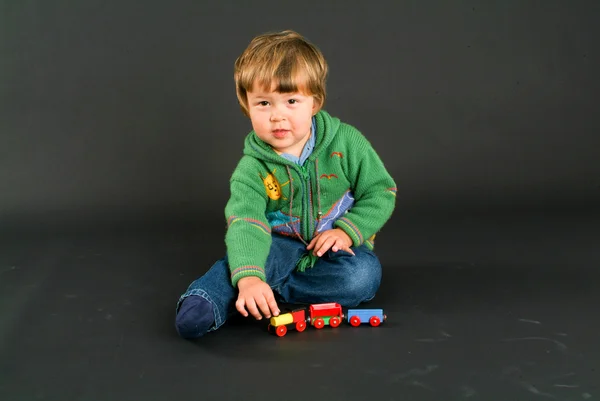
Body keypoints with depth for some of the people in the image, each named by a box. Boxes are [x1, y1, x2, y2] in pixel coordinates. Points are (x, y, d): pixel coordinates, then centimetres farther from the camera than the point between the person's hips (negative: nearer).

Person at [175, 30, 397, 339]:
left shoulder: (346, 142, -10)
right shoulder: (252, 169, -13)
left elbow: (381, 192, -4)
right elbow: (245, 224, -28)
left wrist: (348, 231, -19)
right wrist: (248, 277, -47)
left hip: (336, 245, 1)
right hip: (283, 244, 0)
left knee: (363, 276, -31)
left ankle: (266, 291, -29)